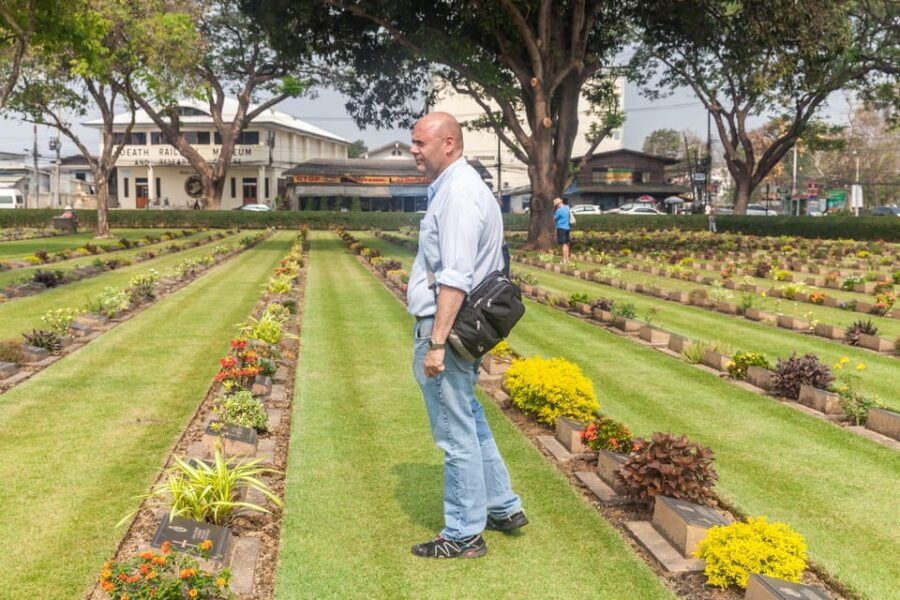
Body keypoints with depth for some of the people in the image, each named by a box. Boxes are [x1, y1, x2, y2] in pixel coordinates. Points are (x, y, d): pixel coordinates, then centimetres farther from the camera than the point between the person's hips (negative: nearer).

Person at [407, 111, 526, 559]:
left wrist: (436, 343, -27)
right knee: (470, 422, 21)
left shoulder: (457, 193, -19)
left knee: (457, 434, 1)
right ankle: (503, 508, 34)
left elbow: (454, 279, -26)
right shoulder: (458, 186, 14)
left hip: (446, 327, -11)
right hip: (456, 326, 11)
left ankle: (464, 535, 14)